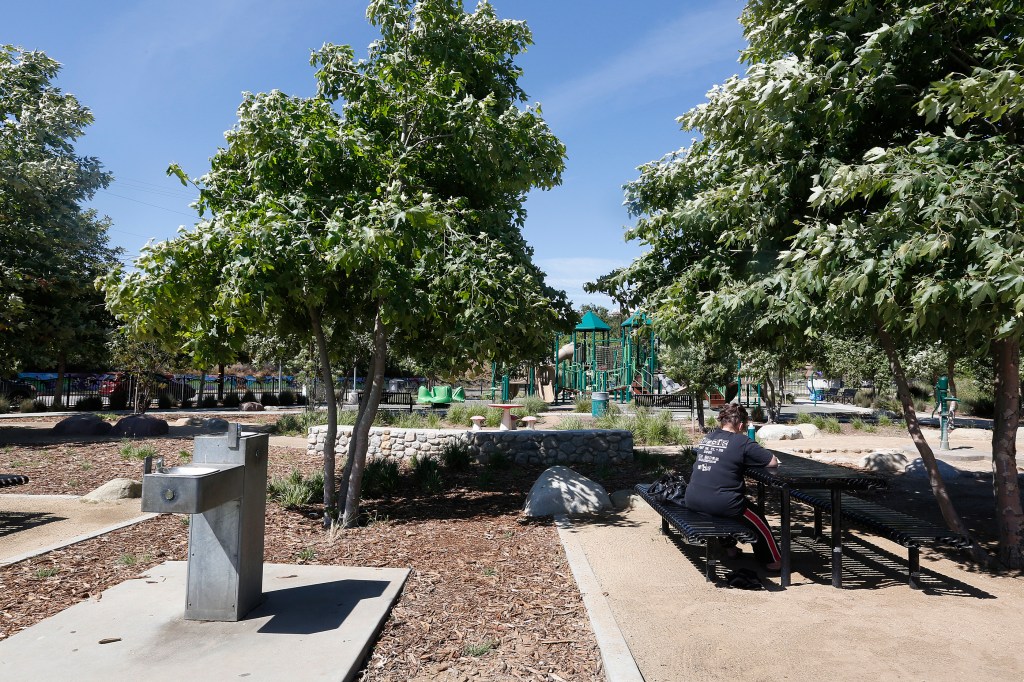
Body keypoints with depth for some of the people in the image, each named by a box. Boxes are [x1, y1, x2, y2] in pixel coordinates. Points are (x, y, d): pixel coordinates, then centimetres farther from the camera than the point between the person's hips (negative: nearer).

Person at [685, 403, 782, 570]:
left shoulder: (707, 438, 10)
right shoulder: (742, 442, -6)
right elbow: (773, 462, -4)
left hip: (692, 500, 6)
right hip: (720, 502, -6)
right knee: (759, 521, 19)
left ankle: (728, 546, 47)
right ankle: (773, 560, 31)